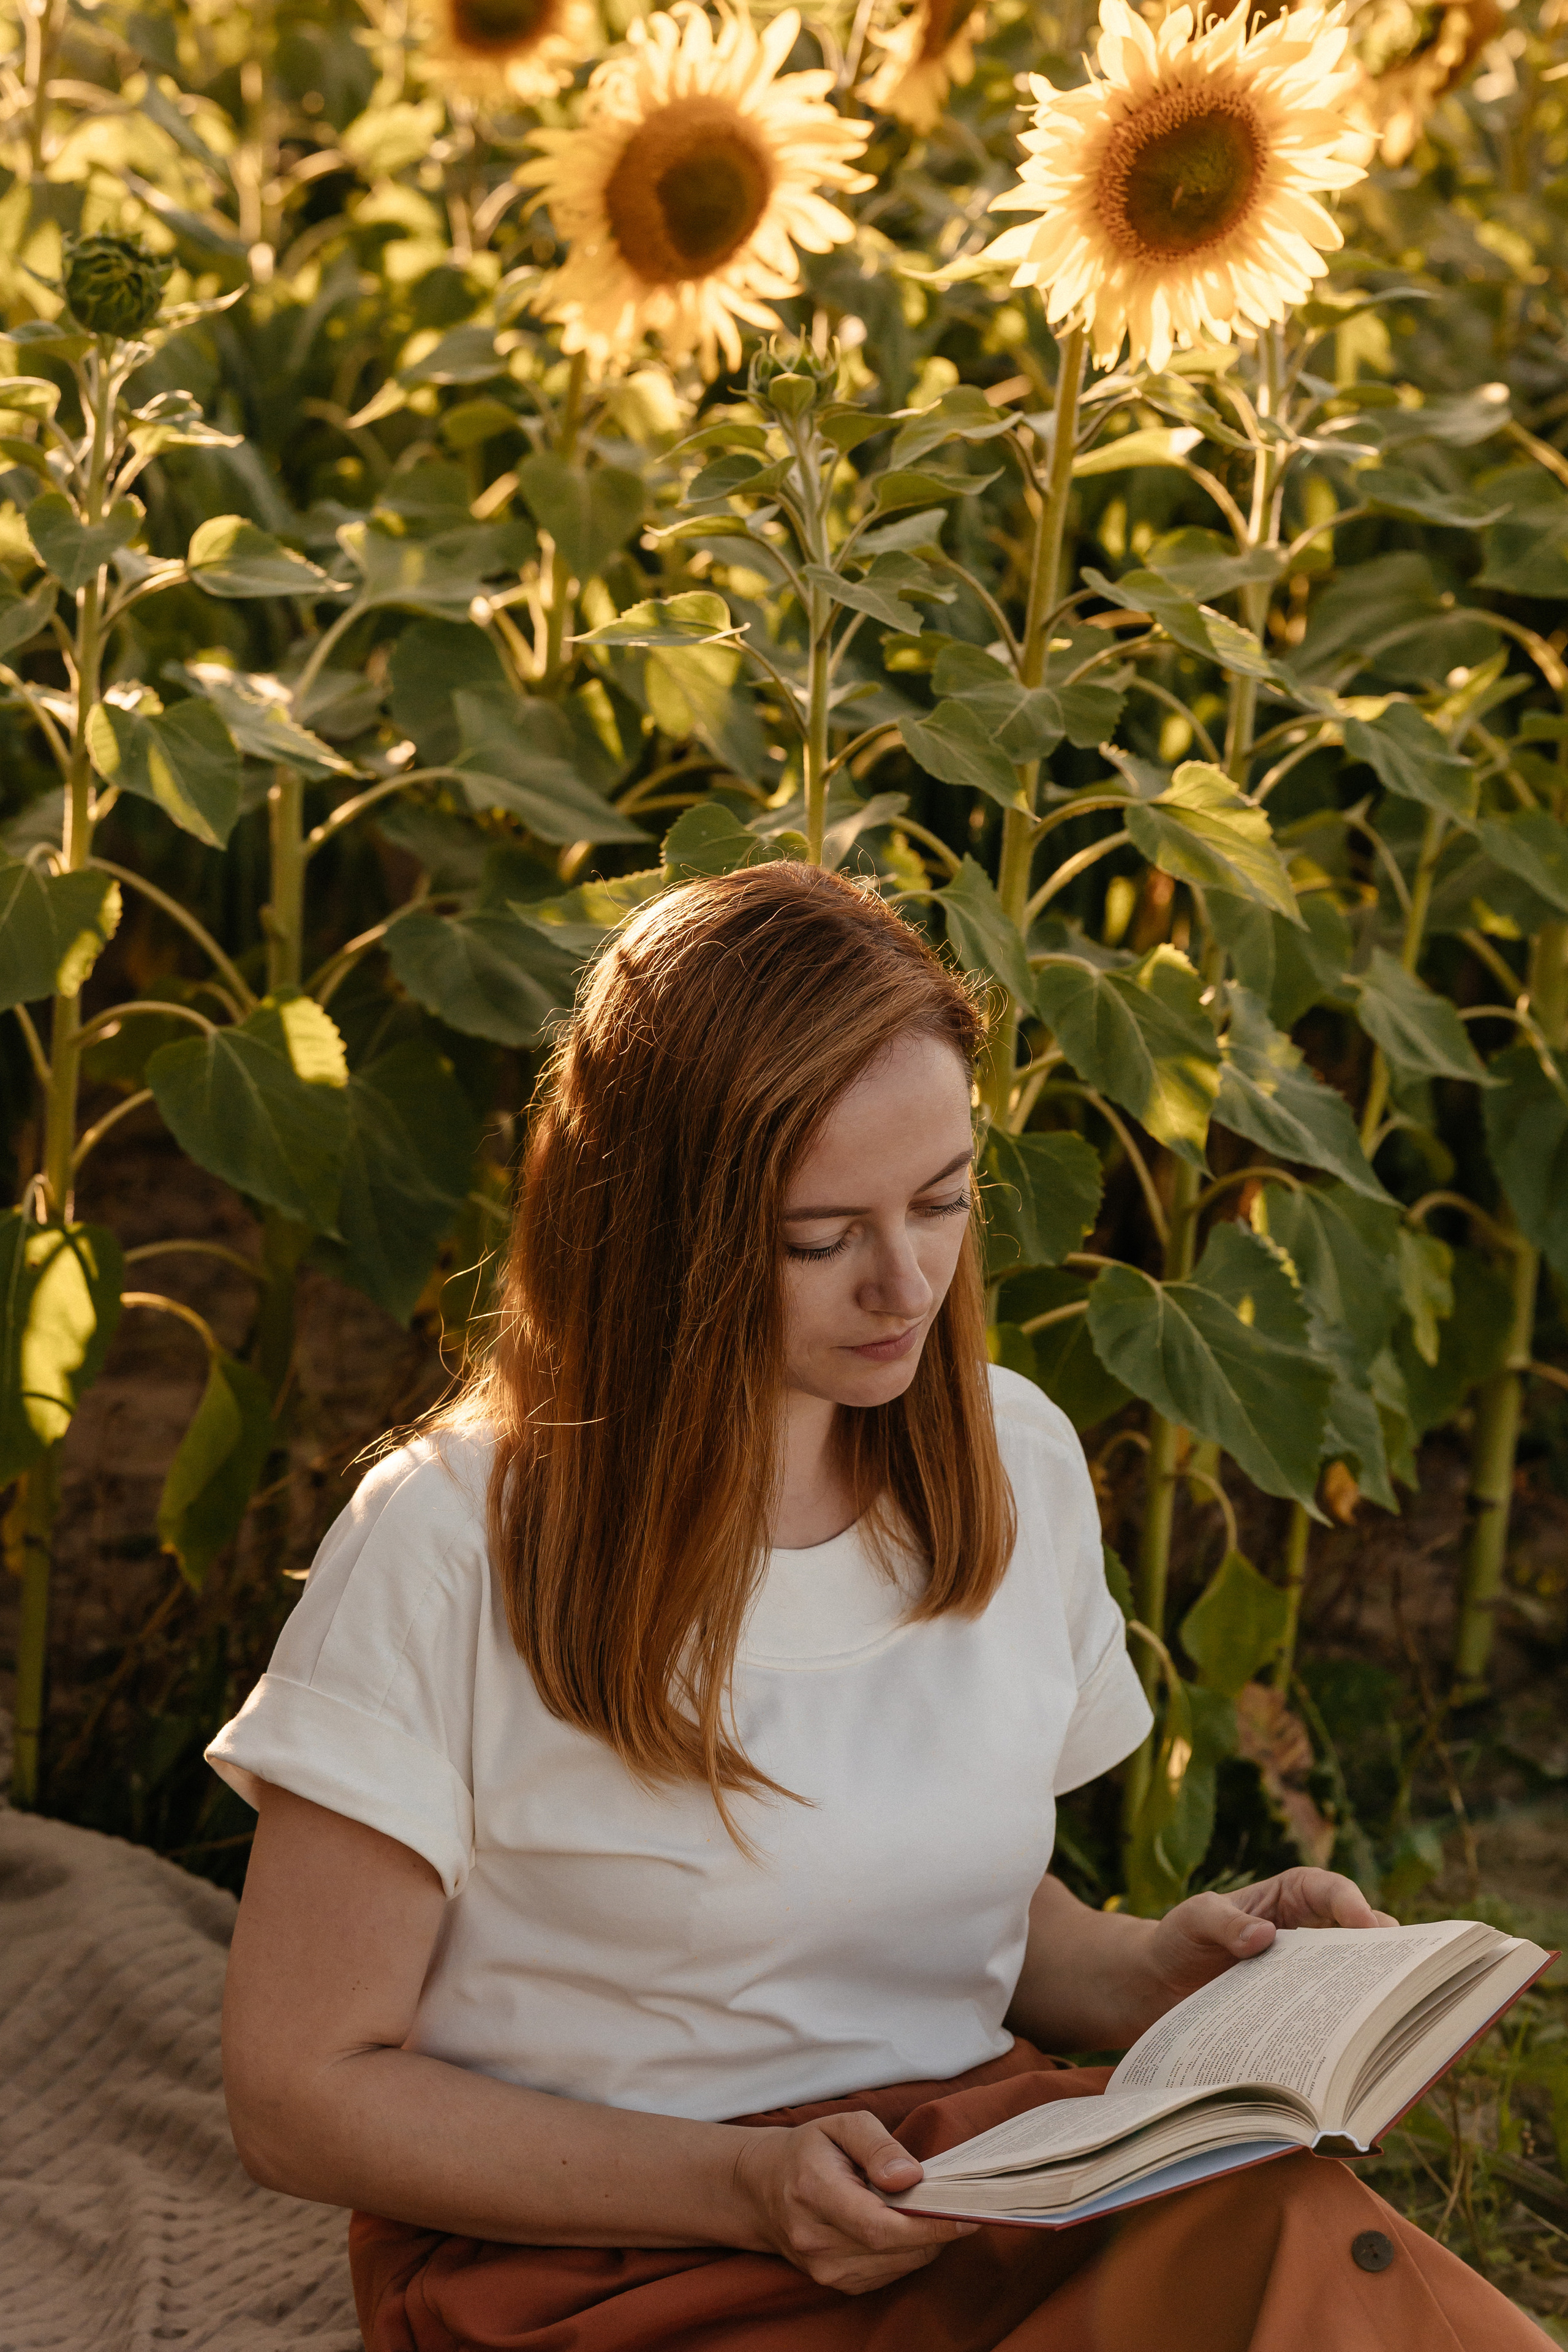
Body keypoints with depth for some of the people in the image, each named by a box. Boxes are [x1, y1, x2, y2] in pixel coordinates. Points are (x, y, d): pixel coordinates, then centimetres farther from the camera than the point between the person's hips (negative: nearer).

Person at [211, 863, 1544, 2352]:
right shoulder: (450, 1546, -11)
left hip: (1003, 2200, 6)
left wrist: (1162, 1972, -2)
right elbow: (299, 2091, -7)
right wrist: (743, 2184, -17)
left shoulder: (1019, 1463, 8)